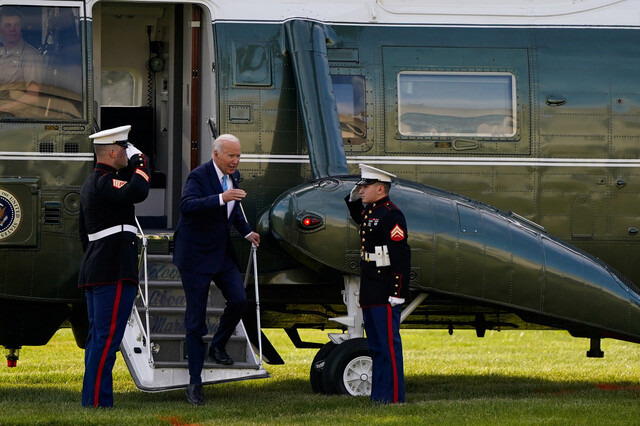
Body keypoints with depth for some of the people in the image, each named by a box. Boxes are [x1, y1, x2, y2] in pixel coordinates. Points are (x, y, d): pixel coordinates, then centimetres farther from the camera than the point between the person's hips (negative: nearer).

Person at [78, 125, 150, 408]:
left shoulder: (90, 183, 19)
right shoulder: (105, 182, -13)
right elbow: (137, 192, -31)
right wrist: (139, 161, -14)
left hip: (95, 269, 11)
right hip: (115, 272, -11)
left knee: (98, 336, 11)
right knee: (107, 337, -11)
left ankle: (92, 400, 13)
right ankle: (97, 402, -13)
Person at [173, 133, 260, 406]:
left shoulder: (233, 176, 7)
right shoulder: (198, 176, -17)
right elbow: (187, 205, -36)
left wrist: (246, 232, 12)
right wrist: (221, 198, -44)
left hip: (222, 253, 7)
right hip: (196, 255, -7)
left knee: (239, 300, -10)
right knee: (195, 319, -2)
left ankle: (218, 346, 19)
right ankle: (194, 382, 3)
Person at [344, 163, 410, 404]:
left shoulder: (391, 215, -14)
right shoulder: (370, 211, 14)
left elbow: (401, 255, -19)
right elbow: (359, 218, 42)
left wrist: (397, 293, -22)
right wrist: (353, 199, 21)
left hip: (386, 294, -10)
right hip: (370, 294, 10)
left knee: (389, 345, -7)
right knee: (375, 347, 13)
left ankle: (394, 397, -5)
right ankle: (379, 395, 19)